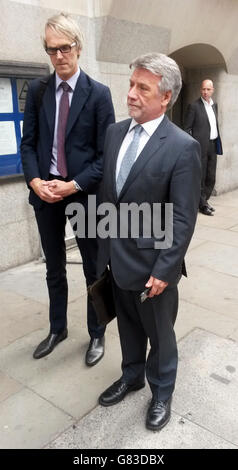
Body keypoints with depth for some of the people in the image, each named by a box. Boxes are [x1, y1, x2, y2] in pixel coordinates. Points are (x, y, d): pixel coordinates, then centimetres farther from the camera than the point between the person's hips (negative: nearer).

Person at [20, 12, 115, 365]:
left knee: (94, 270, 10)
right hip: (45, 192, 4)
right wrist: (35, 181, -12)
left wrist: (73, 186, -17)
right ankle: (57, 329, 36)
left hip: (84, 193, -3)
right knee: (54, 269, 16)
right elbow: (28, 143, 5)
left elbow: (106, 153, -8)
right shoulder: (37, 91, 6)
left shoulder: (98, 94, -4)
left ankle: (96, 334, 30)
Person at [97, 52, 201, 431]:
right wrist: (103, 244, 11)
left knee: (159, 333, 16)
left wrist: (164, 270, -16)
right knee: (128, 326, 24)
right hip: (116, 255, 6)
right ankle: (132, 376, 49)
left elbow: (183, 219, -16)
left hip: (151, 262, -5)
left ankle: (161, 391, 42)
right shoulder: (115, 132, 3)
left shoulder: (183, 147, -16)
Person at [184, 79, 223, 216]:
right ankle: (202, 204, 11)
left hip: (213, 146, 7)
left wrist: (218, 144, 15)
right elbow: (187, 128, -6)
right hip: (201, 147, -7)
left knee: (211, 178, 10)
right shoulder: (194, 106, -5)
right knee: (200, 177, 0)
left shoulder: (214, 105, 15)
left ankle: (204, 200, 25)